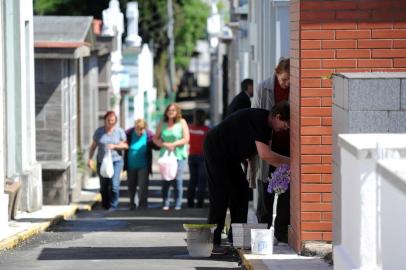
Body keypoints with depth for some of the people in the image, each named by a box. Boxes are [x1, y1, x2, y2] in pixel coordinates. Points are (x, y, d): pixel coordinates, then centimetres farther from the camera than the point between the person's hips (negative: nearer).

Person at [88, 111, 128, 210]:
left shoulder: (119, 131, 1)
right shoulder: (99, 131, 4)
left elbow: (125, 145, 2)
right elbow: (93, 146, 8)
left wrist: (114, 146, -13)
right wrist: (90, 159, -4)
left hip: (116, 161, -2)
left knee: (114, 185, -16)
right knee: (103, 187, 5)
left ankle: (113, 207, -8)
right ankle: (105, 208, 18)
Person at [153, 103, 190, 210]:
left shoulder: (182, 122, 2)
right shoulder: (162, 124, 11)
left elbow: (186, 139, -2)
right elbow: (156, 139, 11)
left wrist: (173, 144, -10)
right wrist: (164, 145, -8)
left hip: (179, 156, -3)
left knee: (177, 180, -9)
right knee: (165, 181, -3)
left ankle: (178, 205, -3)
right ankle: (165, 204, 2)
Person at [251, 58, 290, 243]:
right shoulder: (263, 89, -4)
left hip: (288, 147, 1)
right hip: (267, 147, -1)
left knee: (286, 193, 2)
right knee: (265, 193, 5)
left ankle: (282, 232, 9)